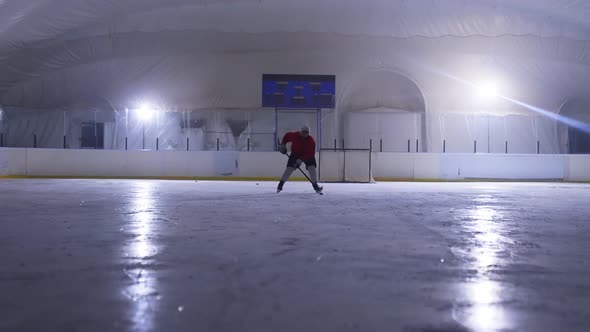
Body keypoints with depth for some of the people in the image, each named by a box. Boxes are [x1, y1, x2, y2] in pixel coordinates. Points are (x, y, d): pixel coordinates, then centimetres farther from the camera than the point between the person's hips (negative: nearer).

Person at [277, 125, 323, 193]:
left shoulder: (311, 141, -27)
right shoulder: (294, 135, -23)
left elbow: (311, 153, -32)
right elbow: (287, 136, -2)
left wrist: (301, 160, -40)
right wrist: (282, 144, -10)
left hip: (307, 155, 0)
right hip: (295, 154, 0)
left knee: (312, 168, -19)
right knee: (289, 168, -11)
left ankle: (315, 186, -8)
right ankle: (280, 185, 0)